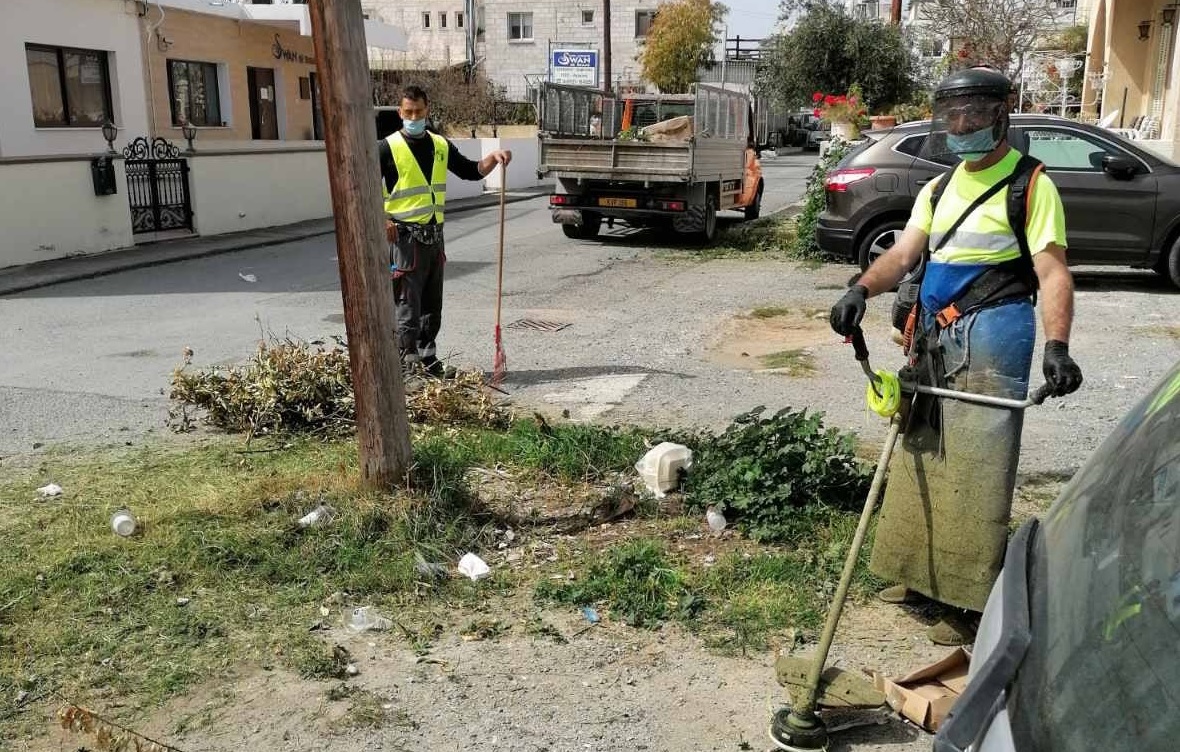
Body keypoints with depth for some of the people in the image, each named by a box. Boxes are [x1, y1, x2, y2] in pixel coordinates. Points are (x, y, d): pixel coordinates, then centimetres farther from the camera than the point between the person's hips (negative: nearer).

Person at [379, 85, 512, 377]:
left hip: (434, 235, 6)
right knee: (408, 301, -6)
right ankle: (407, 360, 0)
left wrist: (493, 158, -1)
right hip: (405, 236, -6)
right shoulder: (389, 147, -6)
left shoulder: (440, 145, 11)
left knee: (433, 303, 12)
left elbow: (470, 171, 16)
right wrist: (382, 220, -20)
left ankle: (427, 357, 23)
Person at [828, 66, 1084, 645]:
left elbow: (1053, 273, -12)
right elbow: (903, 253, 6)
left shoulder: (1029, 184, -3)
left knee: (976, 467, -8)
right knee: (922, 454, 13)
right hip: (934, 338, 8)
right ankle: (921, 571, 27)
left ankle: (972, 602, -1)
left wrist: (1057, 346, -27)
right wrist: (862, 289, -15)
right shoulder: (938, 189, 18)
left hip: (990, 337, -7)